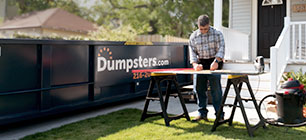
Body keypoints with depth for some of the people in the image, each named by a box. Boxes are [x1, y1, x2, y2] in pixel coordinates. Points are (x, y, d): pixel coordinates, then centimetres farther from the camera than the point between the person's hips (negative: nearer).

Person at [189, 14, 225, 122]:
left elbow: (221, 49, -12)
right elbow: (192, 51, 2)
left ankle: (219, 114, -1)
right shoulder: (193, 36, 5)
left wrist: (216, 62, -28)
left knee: (216, 88, -7)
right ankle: (202, 112, 15)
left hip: (214, 63, -3)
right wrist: (194, 64, -16)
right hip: (201, 64, 4)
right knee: (200, 89, 5)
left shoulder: (217, 34, -4)